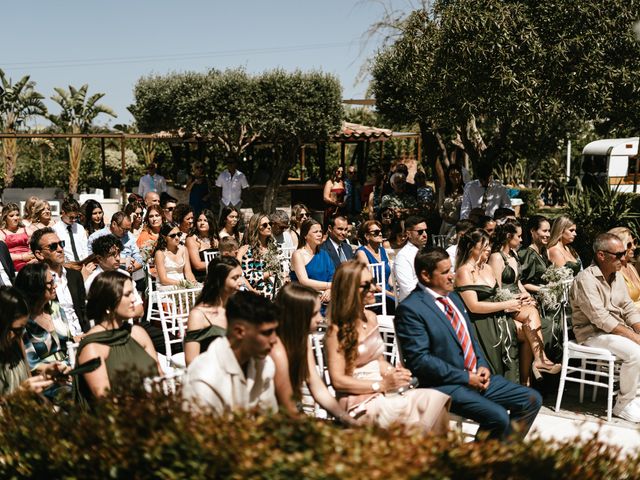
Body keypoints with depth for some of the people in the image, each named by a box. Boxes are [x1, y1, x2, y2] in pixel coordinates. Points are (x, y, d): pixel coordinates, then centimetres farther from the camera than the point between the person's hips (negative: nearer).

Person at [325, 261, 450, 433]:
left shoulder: (371, 317, 12)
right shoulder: (337, 330, -9)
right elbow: (338, 380, -11)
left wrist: (393, 372, -2)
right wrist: (382, 384, -15)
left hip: (384, 392, 7)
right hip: (359, 401, -7)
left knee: (434, 400, -18)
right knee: (411, 411, -28)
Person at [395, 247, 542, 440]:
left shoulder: (453, 297, 14)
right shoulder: (410, 309, -14)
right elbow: (419, 359, -19)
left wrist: (482, 365, 2)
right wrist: (466, 377, -16)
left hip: (476, 376, 9)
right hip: (446, 384, -9)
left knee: (532, 400, 3)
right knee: (498, 417, -27)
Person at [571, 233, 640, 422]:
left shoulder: (617, 276, 9)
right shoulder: (586, 279, -18)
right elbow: (601, 319, -23)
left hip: (618, 330, 8)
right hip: (593, 334, -8)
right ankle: (624, 404, -11)